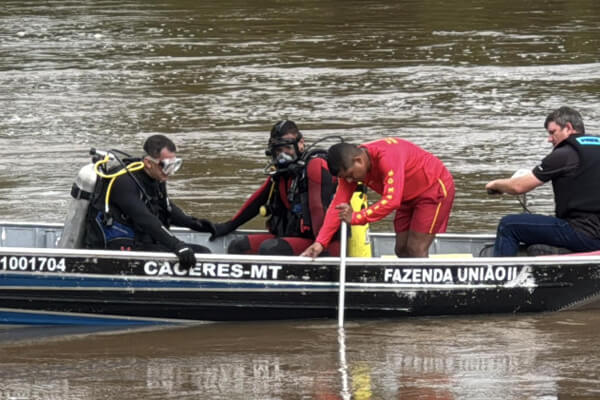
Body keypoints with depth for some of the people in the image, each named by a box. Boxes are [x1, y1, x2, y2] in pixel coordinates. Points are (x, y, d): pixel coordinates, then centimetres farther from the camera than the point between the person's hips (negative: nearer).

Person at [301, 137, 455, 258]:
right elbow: (338, 205, -13)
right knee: (401, 250, 4)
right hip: (410, 197, 8)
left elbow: (391, 201, -45)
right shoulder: (349, 166, -12)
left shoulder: (388, 157, -38)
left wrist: (356, 217, -46)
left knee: (416, 250, -15)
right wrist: (320, 242, -21)